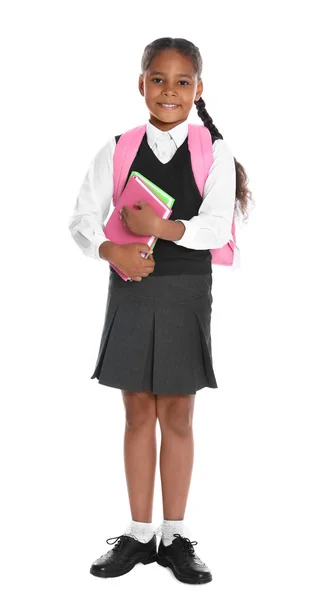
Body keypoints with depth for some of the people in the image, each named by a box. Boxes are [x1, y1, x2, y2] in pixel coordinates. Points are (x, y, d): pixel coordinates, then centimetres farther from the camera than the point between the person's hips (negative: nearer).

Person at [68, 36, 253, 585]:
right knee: (139, 414, 9)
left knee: (177, 417, 6)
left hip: (186, 293, -1)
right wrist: (113, 251, -20)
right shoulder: (118, 150, 2)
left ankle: (175, 536, 18)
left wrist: (161, 227, -23)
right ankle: (139, 535, 19)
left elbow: (217, 227, -12)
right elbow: (83, 219, -1)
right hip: (131, 290, 1)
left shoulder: (214, 152, -2)